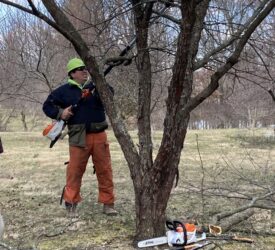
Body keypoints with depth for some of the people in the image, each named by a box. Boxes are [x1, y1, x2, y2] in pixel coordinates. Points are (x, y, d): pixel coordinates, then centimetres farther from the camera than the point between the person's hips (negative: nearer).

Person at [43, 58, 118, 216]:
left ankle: (108, 203, 12)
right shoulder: (64, 90, 4)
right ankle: (71, 203, 15)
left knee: (104, 170, 4)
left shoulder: (97, 86, 9)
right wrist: (60, 113, -8)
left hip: (99, 135, 2)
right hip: (78, 138, -2)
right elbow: (47, 105, 9)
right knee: (75, 170, 3)